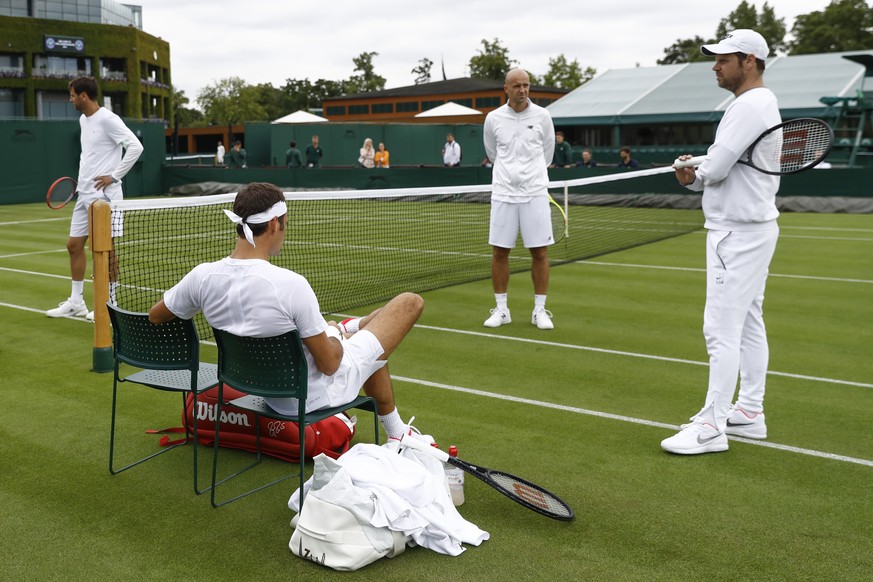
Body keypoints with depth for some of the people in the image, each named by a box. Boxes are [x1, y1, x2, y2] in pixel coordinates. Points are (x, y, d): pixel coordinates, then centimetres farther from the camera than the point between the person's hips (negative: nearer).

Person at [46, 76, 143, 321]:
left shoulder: (107, 119, -12)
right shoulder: (83, 120, 15)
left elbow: (135, 147, -19)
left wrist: (114, 176, -17)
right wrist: (82, 178, 14)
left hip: (103, 194, -9)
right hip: (84, 193, 9)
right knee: (74, 244, 11)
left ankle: (110, 303, 9)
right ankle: (76, 301, 21)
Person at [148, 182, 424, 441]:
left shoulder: (202, 276, -16)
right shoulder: (291, 284, -33)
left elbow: (155, 315, 5)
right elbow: (329, 364, -23)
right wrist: (335, 336, 2)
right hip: (317, 394, -7)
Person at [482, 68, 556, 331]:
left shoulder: (542, 116, 2)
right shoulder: (493, 118, 3)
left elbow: (547, 153, 14)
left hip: (535, 193, -1)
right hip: (503, 193, 1)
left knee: (540, 252, 0)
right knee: (499, 252, 2)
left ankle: (540, 310, 11)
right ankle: (501, 309, 15)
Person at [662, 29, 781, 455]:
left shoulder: (749, 105, -17)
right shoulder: (762, 103, 17)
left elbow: (716, 168, -22)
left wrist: (695, 173, 0)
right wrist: (694, 177, -1)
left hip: (738, 233, -11)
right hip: (748, 227, 11)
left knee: (722, 330, -8)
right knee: (749, 326, 14)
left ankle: (712, 427, -3)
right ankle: (749, 413, 23)